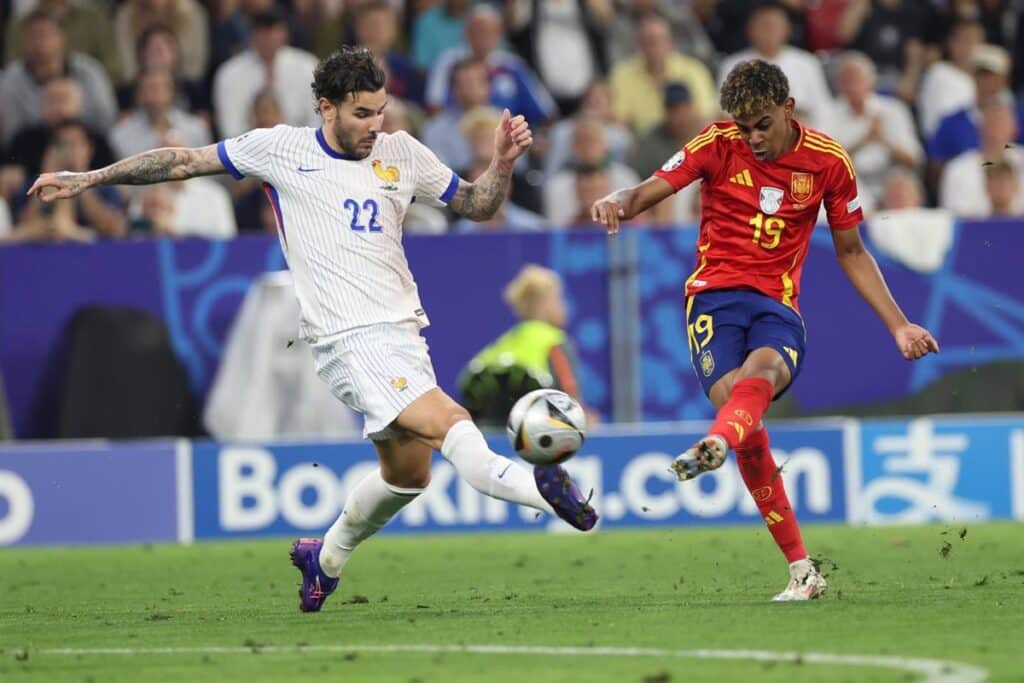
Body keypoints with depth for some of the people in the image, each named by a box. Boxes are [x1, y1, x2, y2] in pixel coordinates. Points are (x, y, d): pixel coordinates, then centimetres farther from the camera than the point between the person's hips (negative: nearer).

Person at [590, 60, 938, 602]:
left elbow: (851, 253, 17)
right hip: (715, 292, -1)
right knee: (734, 399, -23)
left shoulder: (828, 162, 5)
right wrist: (617, 203, -29)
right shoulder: (718, 145, 1)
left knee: (766, 366, -35)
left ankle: (714, 445, -69)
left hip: (778, 302, 1)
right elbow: (648, 193, -5)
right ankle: (801, 568, -16)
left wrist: (898, 325, 14)